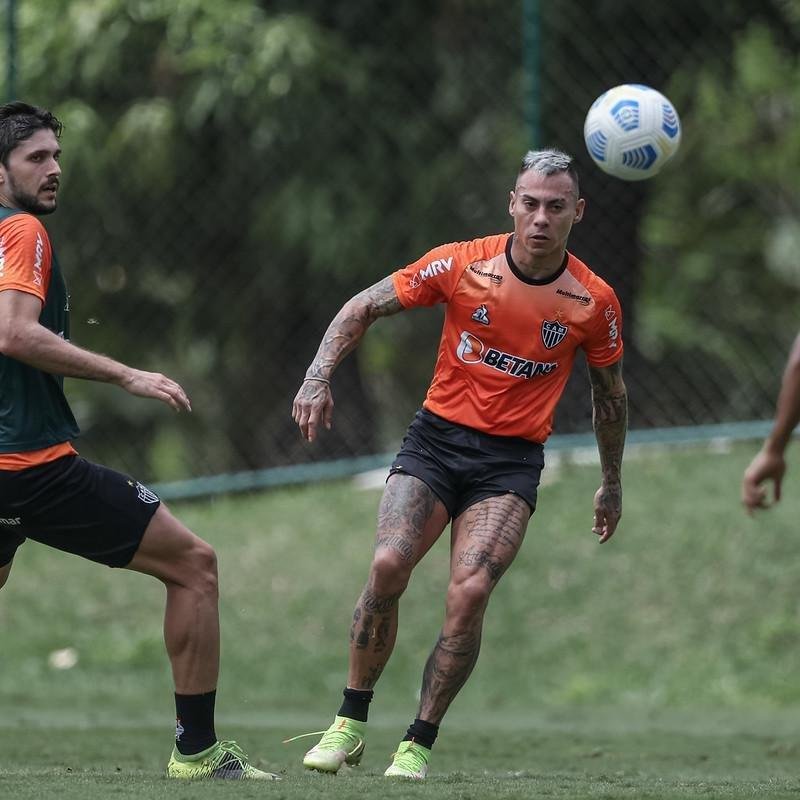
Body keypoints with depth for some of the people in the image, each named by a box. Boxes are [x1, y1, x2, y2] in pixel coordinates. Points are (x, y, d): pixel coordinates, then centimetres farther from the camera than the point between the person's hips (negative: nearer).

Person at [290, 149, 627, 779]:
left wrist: (612, 485, 22)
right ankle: (350, 725, -7)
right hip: (437, 438, 0)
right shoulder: (462, 264, -5)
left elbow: (609, 392, 14)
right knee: (387, 565, -22)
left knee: (469, 592, -22)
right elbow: (365, 308, 3)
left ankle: (419, 744, -8)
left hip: (511, 463, 0)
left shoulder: (594, 301, -3)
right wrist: (319, 377, -10)